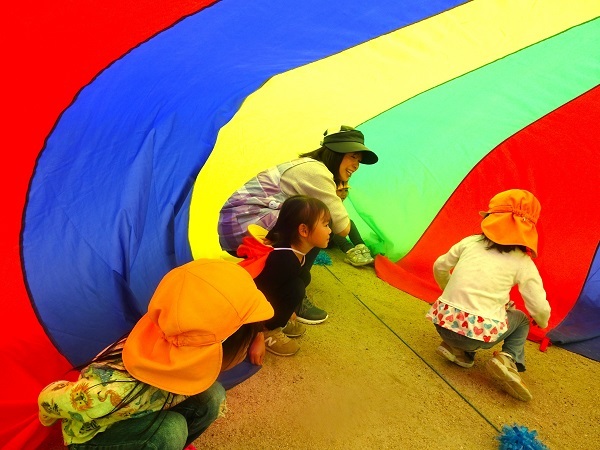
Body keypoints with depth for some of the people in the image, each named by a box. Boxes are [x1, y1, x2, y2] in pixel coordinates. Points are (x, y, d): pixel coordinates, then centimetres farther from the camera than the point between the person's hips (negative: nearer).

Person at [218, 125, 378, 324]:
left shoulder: (305, 165, 19)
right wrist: (335, 201, 9)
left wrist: (334, 200, 8)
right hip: (246, 224, -10)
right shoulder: (316, 171, -11)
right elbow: (343, 229, -9)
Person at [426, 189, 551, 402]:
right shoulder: (523, 263, 2)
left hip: (443, 323, 3)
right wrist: (542, 322, 29)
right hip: (479, 335, -3)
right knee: (521, 320, 26)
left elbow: (440, 267, 20)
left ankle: (457, 350, 14)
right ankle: (508, 359, 2)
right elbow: (540, 310, 4)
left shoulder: (470, 242, 9)